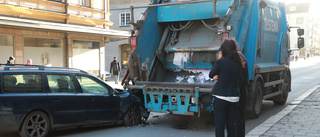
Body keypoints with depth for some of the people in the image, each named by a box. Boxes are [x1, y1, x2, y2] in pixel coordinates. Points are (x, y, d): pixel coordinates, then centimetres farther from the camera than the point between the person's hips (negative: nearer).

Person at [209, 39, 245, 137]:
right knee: (231, 125, 14)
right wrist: (219, 76, 2)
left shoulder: (221, 62, -13)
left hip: (220, 97, -5)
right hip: (234, 98, 6)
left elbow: (211, 75, 0)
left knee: (219, 126, 1)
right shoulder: (239, 63, 5)